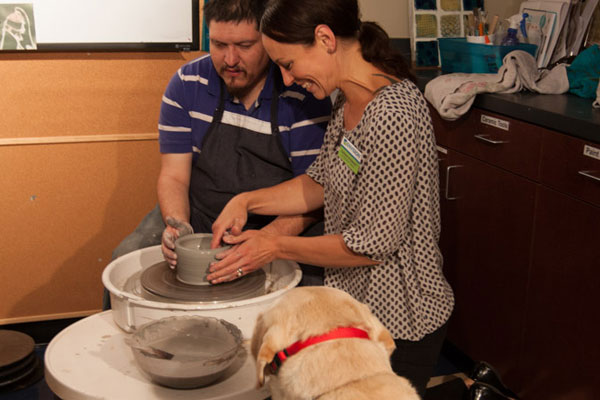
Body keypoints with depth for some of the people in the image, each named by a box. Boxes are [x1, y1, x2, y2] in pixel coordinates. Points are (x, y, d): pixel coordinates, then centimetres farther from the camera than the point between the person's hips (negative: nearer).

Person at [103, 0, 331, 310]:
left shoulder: (304, 95, -14)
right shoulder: (187, 84, -4)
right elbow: (174, 177, -4)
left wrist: (266, 239, -33)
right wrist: (176, 225, -26)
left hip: (280, 225, -2)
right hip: (198, 216, 3)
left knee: (315, 279, -30)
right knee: (128, 258, -19)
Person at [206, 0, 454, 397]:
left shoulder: (393, 114, -27)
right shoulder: (348, 102, 2)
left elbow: (373, 245, -25)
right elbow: (321, 184, 12)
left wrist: (275, 246, -15)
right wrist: (247, 201, -1)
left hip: (397, 323, -9)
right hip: (357, 299, 9)